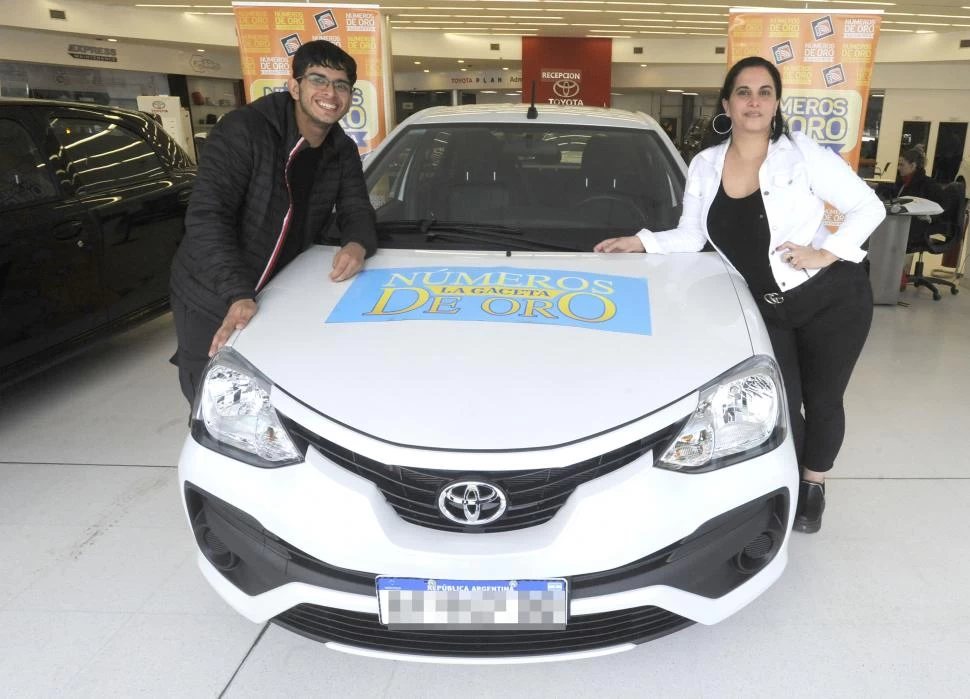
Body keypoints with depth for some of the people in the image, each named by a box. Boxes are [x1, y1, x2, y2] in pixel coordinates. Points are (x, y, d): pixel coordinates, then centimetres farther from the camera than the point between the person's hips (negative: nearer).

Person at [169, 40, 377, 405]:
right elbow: (206, 216, -26)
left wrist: (357, 245, -25)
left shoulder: (343, 151, 1)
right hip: (212, 304, -5)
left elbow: (357, 212, 2)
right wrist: (238, 294, -39)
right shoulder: (242, 130, -20)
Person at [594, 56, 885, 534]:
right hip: (768, 309, 3)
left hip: (833, 299, -2)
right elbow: (690, 237, 6)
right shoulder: (705, 166, 0)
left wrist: (828, 252, -17)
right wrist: (641, 241, -7)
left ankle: (814, 486, 36)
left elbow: (869, 207, -6)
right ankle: (790, 485, 32)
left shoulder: (802, 153, -11)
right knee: (781, 407, 1)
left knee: (822, 401, 9)